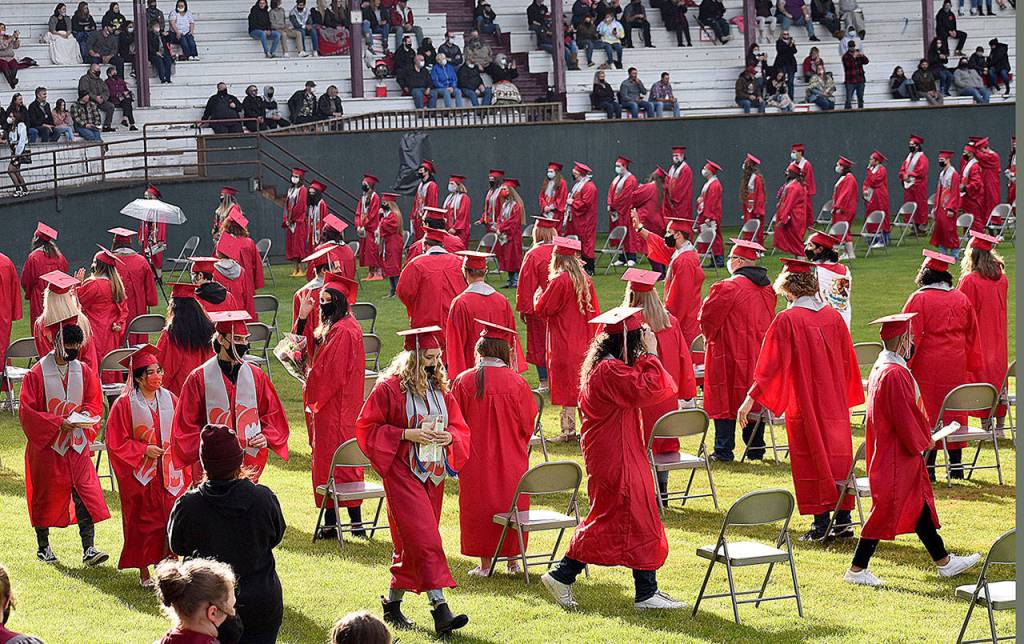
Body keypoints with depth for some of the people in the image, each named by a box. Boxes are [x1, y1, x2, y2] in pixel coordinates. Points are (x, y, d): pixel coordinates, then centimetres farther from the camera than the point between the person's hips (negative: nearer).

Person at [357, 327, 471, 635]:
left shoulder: (441, 389, 10)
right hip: (403, 474, -7)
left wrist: (449, 436, -9)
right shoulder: (389, 388, -8)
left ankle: (392, 604, 25)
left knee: (413, 542, 12)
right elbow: (366, 427, -8)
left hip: (433, 476, 7)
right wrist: (407, 434, -17)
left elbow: (460, 428, 15)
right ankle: (440, 610, -21)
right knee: (424, 539, -14)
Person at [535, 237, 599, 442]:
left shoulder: (559, 281, -16)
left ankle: (568, 430, -4)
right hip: (584, 343, 7)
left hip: (563, 344, -7)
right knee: (583, 386, 12)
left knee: (566, 386, -3)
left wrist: (538, 296, 9)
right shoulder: (585, 280, 6)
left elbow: (541, 309, -11)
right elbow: (595, 310, 12)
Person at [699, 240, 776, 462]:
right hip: (759, 352, 7)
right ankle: (756, 449, 14)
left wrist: (710, 337, 7)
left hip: (729, 354, -7)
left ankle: (723, 450, 0)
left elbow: (706, 317, -11)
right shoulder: (767, 288, 6)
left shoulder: (728, 288, -17)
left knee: (726, 399, 0)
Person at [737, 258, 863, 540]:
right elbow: (847, 361, 11)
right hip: (836, 403, 5)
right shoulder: (833, 316, 2)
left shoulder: (787, 320, -14)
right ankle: (843, 520, 13)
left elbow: (771, 364, -16)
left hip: (805, 403, -5)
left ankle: (821, 522, 3)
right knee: (838, 455, 11)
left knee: (812, 459, 3)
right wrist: (846, 397, 22)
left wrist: (751, 398, -14)